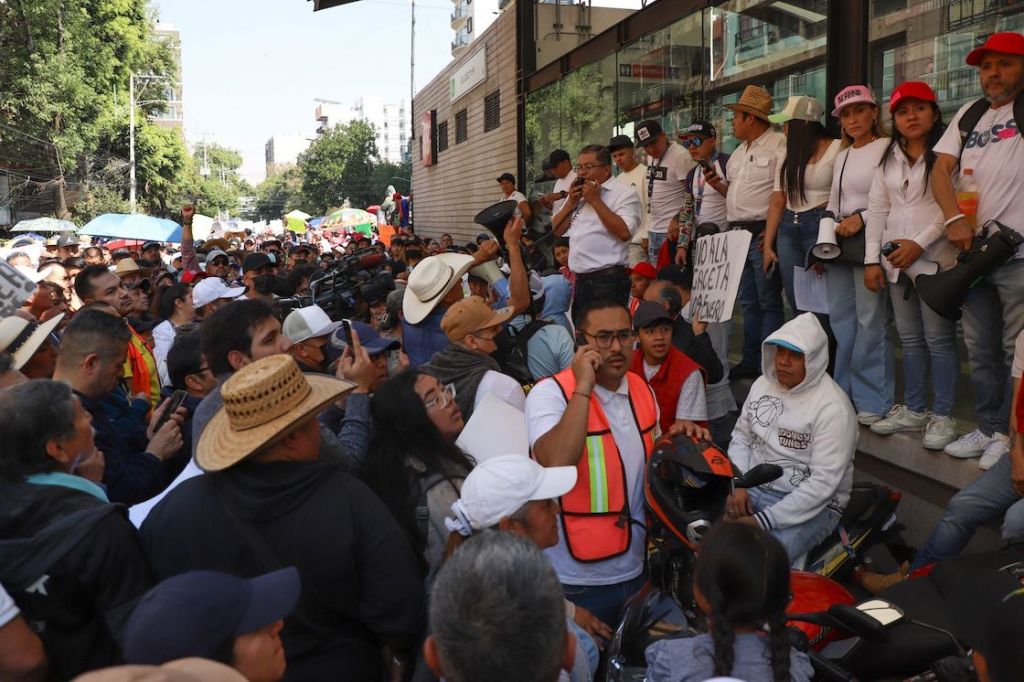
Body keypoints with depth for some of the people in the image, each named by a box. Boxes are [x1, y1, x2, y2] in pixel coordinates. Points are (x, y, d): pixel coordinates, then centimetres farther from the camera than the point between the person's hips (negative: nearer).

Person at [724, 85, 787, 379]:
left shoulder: (778, 145, -9)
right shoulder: (740, 151, 20)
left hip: (762, 234, -9)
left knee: (769, 302, -3)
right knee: (749, 302, 14)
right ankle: (750, 361, 22)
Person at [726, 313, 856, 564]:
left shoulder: (833, 407, -16)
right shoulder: (763, 384, 6)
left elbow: (823, 483, -21)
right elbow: (741, 437, 14)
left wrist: (763, 521, -24)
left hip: (812, 505, -6)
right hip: (753, 488, 6)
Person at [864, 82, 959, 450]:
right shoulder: (889, 158, 15)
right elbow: (877, 208, 11)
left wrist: (919, 244, -16)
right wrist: (872, 259, 4)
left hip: (934, 258, -6)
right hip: (896, 260, 6)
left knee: (938, 339, -4)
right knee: (909, 338, 12)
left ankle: (942, 416, 3)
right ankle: (913, 410, 20)